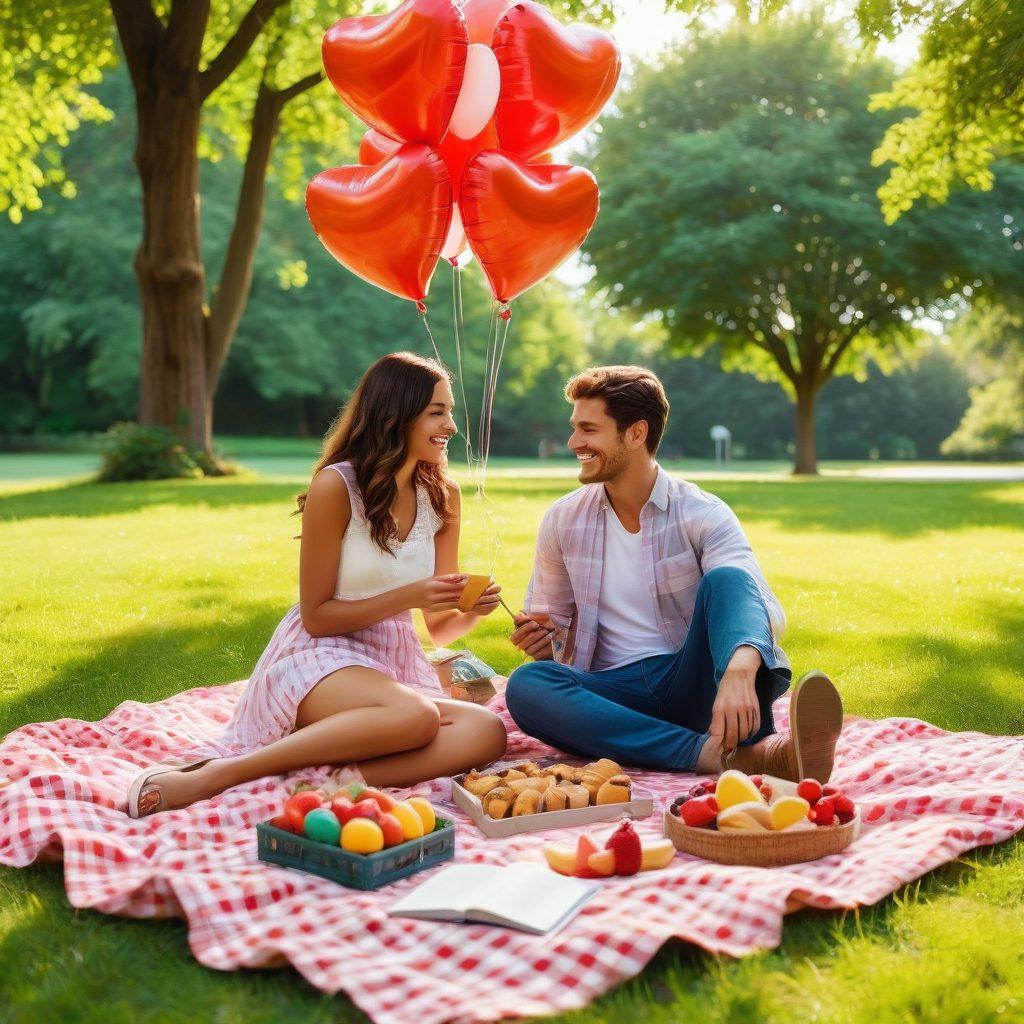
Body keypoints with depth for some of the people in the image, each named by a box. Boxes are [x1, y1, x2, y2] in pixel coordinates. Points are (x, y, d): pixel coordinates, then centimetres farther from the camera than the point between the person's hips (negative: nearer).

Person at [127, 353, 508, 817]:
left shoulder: (442, 495, 6)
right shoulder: (336, 486, -11)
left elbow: (439, 628, 12)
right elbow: (317, 615, -7)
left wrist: (473, 611, -10)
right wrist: (407, 596, -18)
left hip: (397, 664, 5)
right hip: (322, 654, -5)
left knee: (486, 732, -25)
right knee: (416, 716, -37)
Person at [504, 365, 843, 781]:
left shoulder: (703, 515, -3)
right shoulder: (562, 521, 8)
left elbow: (763, 607, -19)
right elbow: (551, 622, 19)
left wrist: (739, 670, -42)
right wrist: (540, 639, -7)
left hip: (694, 685, -2)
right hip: (617, 692, 2)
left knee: (724, 580, -26)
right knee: (525, 684, -29)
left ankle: (761, 742, -48)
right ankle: (718, 753, -42)